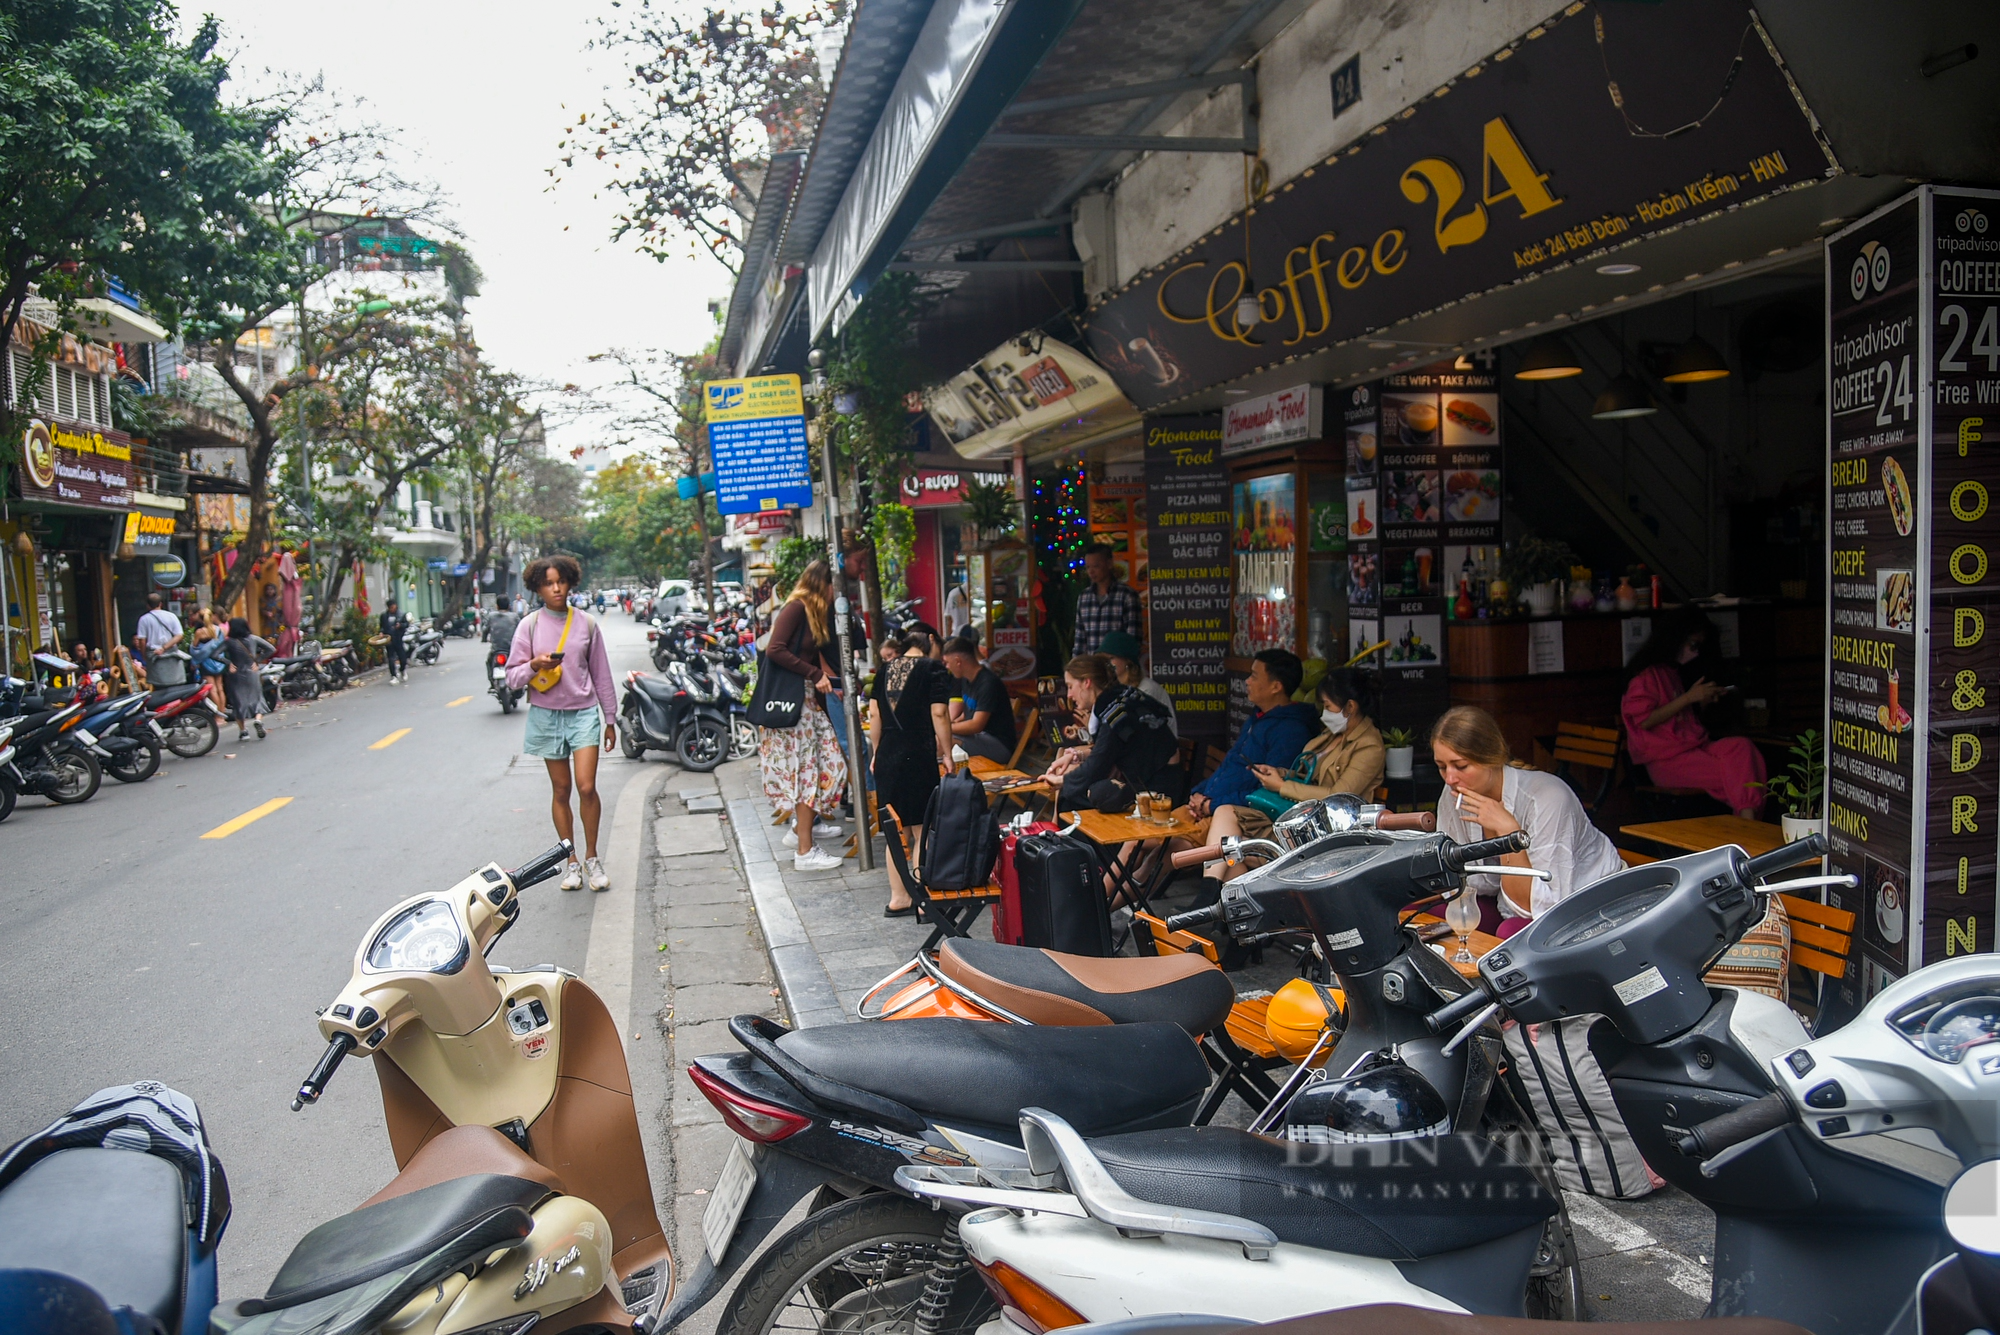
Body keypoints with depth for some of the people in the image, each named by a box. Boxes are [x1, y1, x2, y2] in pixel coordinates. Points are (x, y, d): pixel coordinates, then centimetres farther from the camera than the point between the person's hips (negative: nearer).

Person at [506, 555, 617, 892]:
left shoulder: (586, 623, 3)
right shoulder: (529, 625, 0)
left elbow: (601, 673, 9)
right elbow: (512, 677, 0)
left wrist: (610, 719, 10)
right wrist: (534, 665, -22)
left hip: (583, 712, 0)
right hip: (547, 714, 0)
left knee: (586, 787, -11)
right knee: (561, 790, 7)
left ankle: (592, 857, 7)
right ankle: (571, 862, 18)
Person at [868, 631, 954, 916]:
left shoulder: (884, 671, 11)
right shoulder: (932, 669, -3)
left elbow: (874, 715, 10)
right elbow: (938, 714, -10)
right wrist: (947, 754, -3)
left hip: (887, 756, 5)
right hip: (919, 756, -5)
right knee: (923, 830, 1)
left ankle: (898, 898, 18)